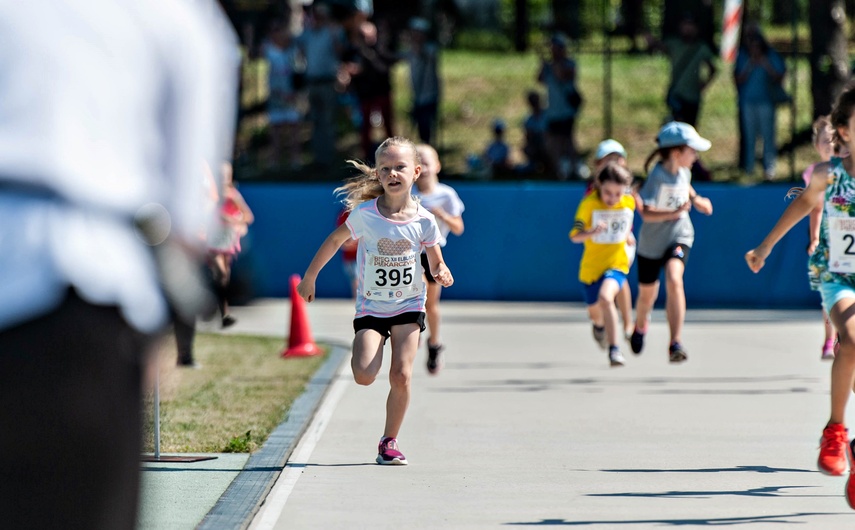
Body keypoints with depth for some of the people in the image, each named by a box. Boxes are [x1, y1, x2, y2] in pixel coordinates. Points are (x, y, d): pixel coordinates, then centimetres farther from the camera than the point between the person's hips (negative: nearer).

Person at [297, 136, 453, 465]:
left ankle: (389, 442, 6)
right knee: (364, 376, -17)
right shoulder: (365, 215, -11)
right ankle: (360, 350, 22)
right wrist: (310, 277, 11)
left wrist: (441, 274, -20)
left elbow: (436, 263, 4)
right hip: (371, 308, -1)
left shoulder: (423, 221, -8)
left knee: (401, 375, -13)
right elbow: (335, 240, 6)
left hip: (408, 306, 1)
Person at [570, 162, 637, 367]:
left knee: (606, 298, -30)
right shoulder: (589, 204, -17)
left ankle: (614, 349, -27)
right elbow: (574, 236, -23)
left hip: (617, 263, -1)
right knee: (594, 309, 20)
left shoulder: (630, 202, -7)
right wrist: (591, 232, -39)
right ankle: (599, 325, 59)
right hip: (591, 266, 1)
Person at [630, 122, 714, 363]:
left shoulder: (683, 171, -4)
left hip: (679, 237, 3)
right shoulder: (657, 176, -24)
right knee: (647, 293, 13)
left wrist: (696, 200, 6)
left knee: (674, 281, -24)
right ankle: (640, 326, 50)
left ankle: (675, 343, -26)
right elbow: (647, 214, -33)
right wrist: (675, 213, -45)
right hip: (652, 242, -3)